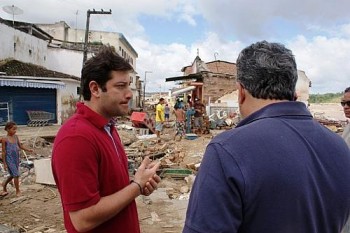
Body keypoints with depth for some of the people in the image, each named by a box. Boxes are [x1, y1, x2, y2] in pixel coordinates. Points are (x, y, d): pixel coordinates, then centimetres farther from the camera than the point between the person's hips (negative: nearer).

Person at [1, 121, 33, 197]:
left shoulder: (16, 137, 3)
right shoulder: (5, 139, -12)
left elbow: (20, 146, 7)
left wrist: (28, 150, -10)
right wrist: (4, 163, -7)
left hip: (16, 159, 6)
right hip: (10, 160, -6)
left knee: (12, 175, 19)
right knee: (16, 175, -5)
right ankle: (18, 191, 10)